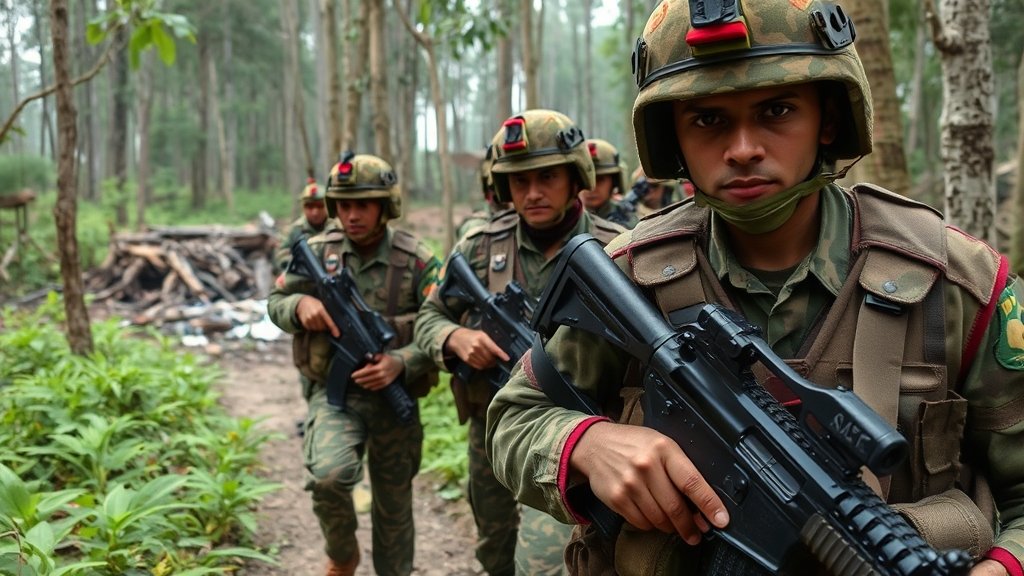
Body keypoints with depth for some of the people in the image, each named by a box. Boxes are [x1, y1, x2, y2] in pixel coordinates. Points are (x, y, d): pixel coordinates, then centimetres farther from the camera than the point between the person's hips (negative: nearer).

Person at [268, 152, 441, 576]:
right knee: (328, 476, -25)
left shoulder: (417, 260, -9)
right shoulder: (317, 251, -2)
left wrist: (400, 362, -27)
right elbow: (275, 302, 7)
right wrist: (300, 304, -17)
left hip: (394, 398, 0)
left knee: (394, 505, 11)